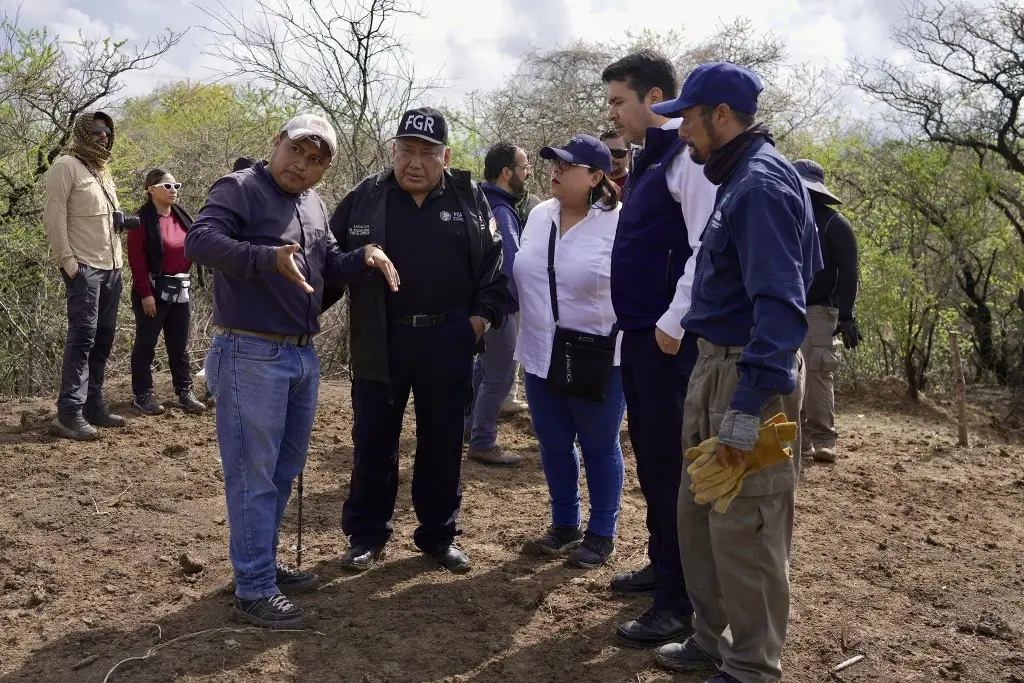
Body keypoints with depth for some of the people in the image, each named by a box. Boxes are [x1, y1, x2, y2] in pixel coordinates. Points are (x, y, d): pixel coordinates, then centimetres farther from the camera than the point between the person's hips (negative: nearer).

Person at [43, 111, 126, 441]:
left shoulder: (103, 170, 20)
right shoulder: (67, 165, -5)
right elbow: (54, 217, -11)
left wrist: (121, 219, 7)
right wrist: (67, 260, -16)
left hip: (111, 267, 8)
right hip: (84, 267, -8)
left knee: (102, 338, 8)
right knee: (83, 336, -11)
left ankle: (93, 405, 15)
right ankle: (69, 414, -9)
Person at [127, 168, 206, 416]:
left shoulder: (182, 217, 11)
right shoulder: (143, 220, -9)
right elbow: (136, 259, -12)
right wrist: (145, 293, -16)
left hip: (181, 291, 6)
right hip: (154, 291, -6)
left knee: (179, 345, 11)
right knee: (146, 344, 5)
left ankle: (184, 392, 18)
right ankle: (142, 395, 12)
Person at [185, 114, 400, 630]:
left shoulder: (314, 205, 14)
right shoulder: (239, 189, -10)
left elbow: (330, 266, 20)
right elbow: (199, 240, -24)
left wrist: (365, 257, -1)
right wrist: (269, 257, -37)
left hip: (302, 355, 9)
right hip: (251, 355, -8)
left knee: (284, 470, 17)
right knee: (254, 474, -2)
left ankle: (264, 564, 32)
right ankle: (254, 592, 6)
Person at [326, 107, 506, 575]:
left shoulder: (470, 200, 3)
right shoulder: (364, 199, 2)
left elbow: (495, 261, 8)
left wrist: (484, 312, -2)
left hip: (448, 340, 1)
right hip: (381, 340, 0)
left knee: (442, 440, 9)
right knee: (373, 439, 7)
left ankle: (439, 534, 24)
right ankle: (366, 534, 22)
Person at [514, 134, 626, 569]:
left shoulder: (620, 223, -14)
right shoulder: (540, 215, 5)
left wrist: (613, 339, -10)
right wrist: (527, 335, 17)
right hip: (540, 356, 6)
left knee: (599, 447, 9)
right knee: (554, 445, 15)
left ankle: (601, 533, 24)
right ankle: (564, 524, 33)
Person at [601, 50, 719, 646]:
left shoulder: (687, 157, -13)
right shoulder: (648, 160, 17)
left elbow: (705, 248, -21)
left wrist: (673, 322, -21)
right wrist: (641, 324, 17)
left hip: (668, 337, -10)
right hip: (639, 332, 10)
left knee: (670, 463, -5)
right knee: (648, 456, 17)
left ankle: (679, 601, 4)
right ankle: (662, 565, 31)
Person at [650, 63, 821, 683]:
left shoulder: (762, 182, -16)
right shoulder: (741, 176, 15)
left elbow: (780, 304, -25)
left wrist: (748, 409, -29)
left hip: (751, 375, -10)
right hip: (716, 365, 10)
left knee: (745, 530, -2)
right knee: (699, 514, 16)